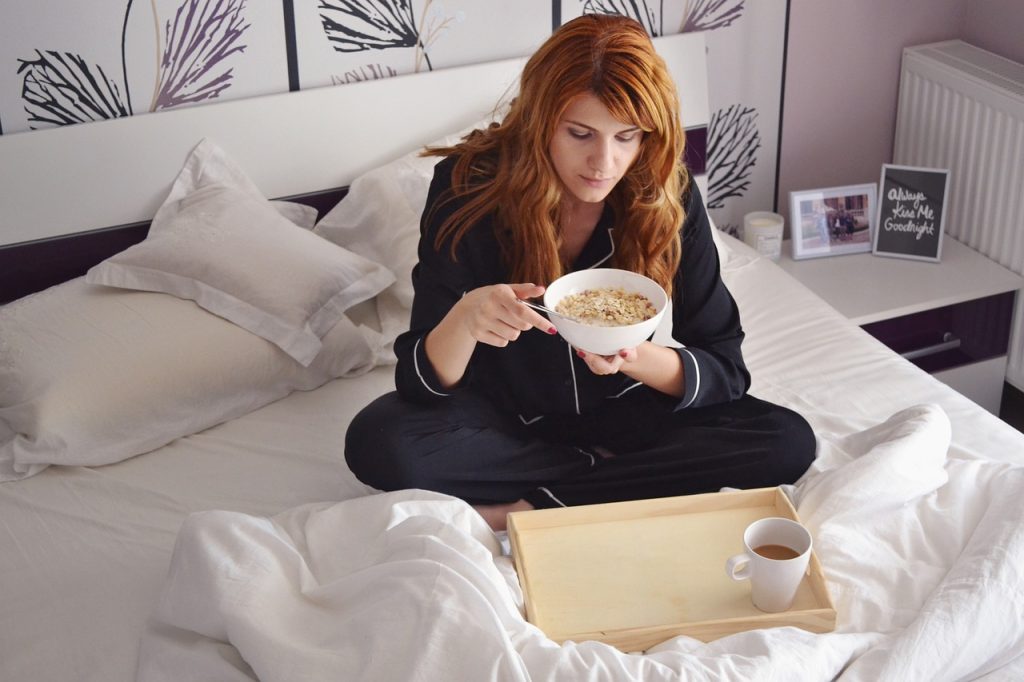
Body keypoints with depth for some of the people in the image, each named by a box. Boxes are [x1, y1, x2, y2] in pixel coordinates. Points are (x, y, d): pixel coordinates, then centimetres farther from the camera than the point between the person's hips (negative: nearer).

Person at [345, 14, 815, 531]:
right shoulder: (470, 186, -20)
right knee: (376, 442, -30)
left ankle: (529, 505, -17)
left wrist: (640, 360, -34)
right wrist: (465, 320, -42)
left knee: (788, 442, -21)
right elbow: (424, 383, -20)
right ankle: (601, 469, -12)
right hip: (506, 415, -1)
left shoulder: (669, 198, -16)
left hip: (619, 409, 2)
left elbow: (723, 373, -13)